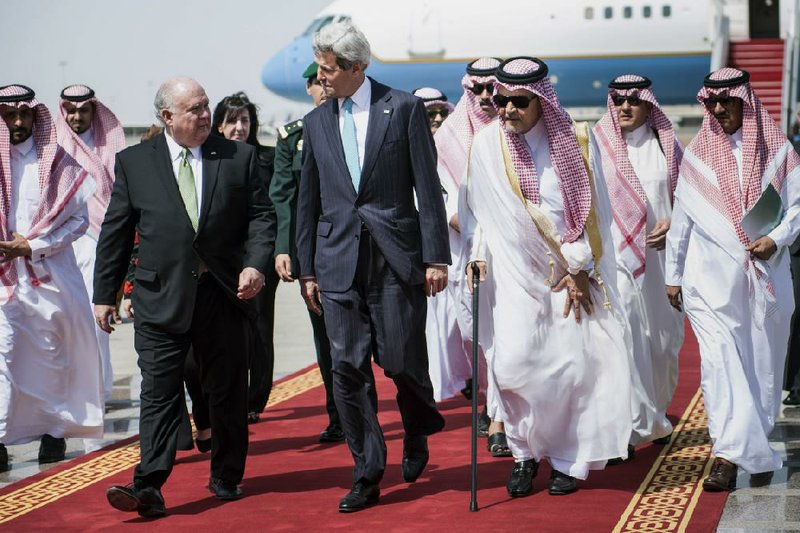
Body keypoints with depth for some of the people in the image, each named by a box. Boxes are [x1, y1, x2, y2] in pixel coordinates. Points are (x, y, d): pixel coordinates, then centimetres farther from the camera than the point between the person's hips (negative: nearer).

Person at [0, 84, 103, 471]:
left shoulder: (56, 162, 4)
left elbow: (79, 218, 1)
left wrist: (32, 246, -10)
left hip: (50, 273, 0)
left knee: (51, 352, 5)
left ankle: (54, 430, 14)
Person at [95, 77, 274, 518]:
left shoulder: (239, 157, 6)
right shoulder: (133, 162, 5)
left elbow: (261, 216, 6)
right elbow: (115, 232, 7)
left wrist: (256, 264, -11)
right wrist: (104, 294, 5)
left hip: (224, 293, 1)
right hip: (161, 297, -1)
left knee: (228, 390, 9)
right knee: (160, 391, -6)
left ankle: (226, 478, 24)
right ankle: (148, 488, -8)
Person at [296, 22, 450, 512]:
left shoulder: (404, 108, 0)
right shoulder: (316, 123, 11)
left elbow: (428, 188, -2)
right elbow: (308, 201, 15)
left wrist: (436, 257, -7)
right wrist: (307, 269, 13)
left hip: (397, 258, -3)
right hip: (339, 262, 3)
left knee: (401, 359, -3)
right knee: (348, 367, 0)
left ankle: (417, 434, 29)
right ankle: (367, 476, 9)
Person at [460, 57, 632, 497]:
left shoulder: (576, 141, -2)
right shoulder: (486, 145, 0)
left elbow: (592, 210, 0)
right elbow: (476, 208, 9)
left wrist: (581, 270, -5)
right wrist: (478, 254, -4)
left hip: (568, 271, 0)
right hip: (512, 272, 0)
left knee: (571, 363, -5)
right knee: (513, 361, -12)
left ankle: (567, 458, 12)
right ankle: (524, 452, 9)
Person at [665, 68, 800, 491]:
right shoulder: (698, 153, 7)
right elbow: (680, 218, 10)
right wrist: (673, 274, 10)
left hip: (765, 273, 1)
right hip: (711, 274, -1)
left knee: (763, 361, 6)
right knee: (720, 360, -13)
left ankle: (755, 443, 22)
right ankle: (728, 455, -18)